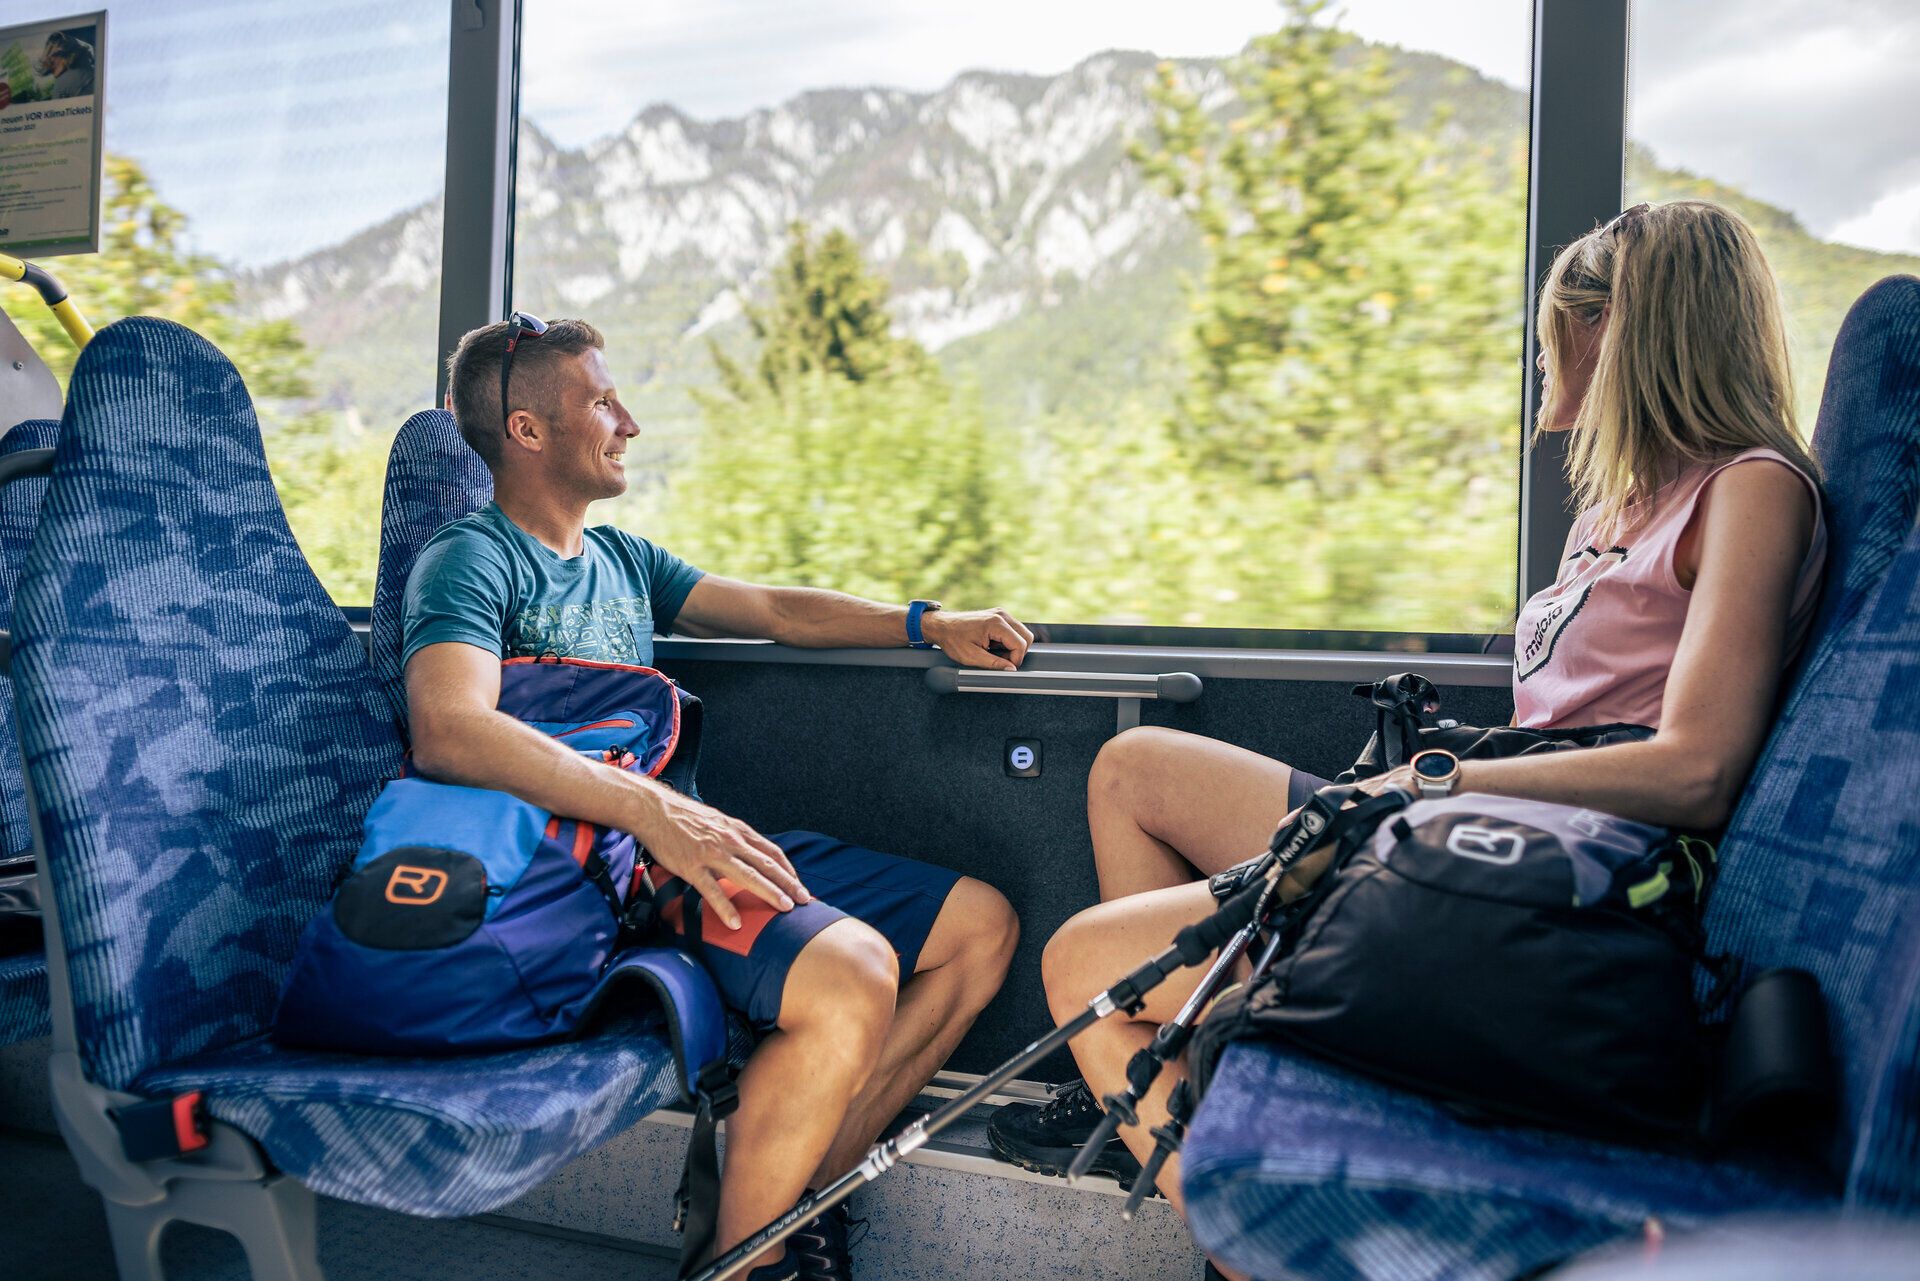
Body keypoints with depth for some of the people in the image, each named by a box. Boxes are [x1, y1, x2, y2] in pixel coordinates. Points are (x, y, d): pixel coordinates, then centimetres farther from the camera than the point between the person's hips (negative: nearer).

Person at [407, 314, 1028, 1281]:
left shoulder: (621, 557, 22)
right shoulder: (472, 560, -5)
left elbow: (775, 608, 24)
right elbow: (448, 735, -24)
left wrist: (928, 623, 11)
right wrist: (651, 811, -34)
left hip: (706, 840, 9)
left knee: (982, 925, 3)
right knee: (850, 972, -34)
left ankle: (804, 1190, 2)